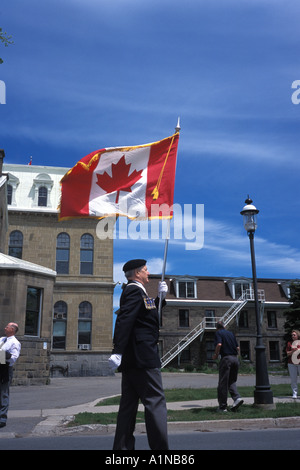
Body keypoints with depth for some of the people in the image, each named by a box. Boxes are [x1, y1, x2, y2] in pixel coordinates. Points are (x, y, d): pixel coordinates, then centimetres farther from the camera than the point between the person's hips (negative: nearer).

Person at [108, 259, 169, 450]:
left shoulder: (134, 291, 21)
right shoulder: (135, 291, -10)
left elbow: (149, 315, 30)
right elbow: (124, 320, -23)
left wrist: (161, 298, 18)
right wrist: (118, 351, -31)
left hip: (132, 359, 11)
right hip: (143, 356, -10)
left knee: (129, 404, 11)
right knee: (156, 402, -8)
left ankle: (123, 446, 15)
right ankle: (160, 447, -7)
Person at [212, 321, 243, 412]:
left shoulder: (218, 333, 1)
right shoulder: (231, 333, 18)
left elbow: (219, 344, -17)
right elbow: (238, 348, 15)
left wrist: (216, 355, -3)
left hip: (226, 358, -6)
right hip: (235, 359, 6)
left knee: (223, 383, 1)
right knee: (232, 381, 16)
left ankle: (222, 406, 5)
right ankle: (237, 398, -7)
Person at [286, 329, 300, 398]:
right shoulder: (289, 343, 9)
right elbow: (287, 353, 5)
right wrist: (293, 351, -12)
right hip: (291, 363, 1)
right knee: (293, 379, 3)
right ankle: (294, 393, 10)